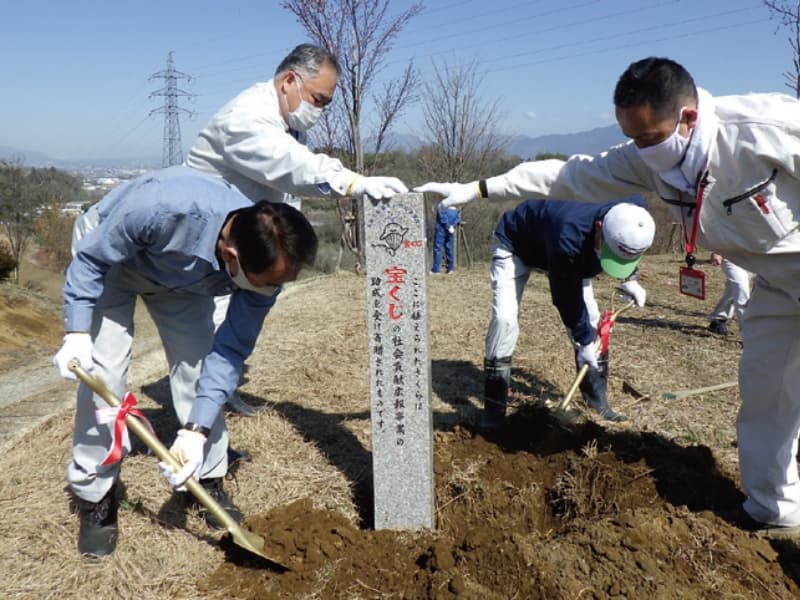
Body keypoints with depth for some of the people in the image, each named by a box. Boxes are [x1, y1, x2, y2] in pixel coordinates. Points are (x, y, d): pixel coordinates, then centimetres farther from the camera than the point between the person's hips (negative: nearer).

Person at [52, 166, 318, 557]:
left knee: (198, 364, -6)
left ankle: (210, 481, 10)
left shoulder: (265, 265, -30)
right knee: (102, 371, -13)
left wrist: (196, 431, -27)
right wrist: (77, 333, -31)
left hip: (183, 278, 3)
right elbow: (90, 259, -25)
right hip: (109, 257, -3)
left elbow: (230, 352, -22)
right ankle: (94, 496, 3)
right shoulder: (164, 209, -45)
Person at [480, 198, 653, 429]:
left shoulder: (633, 209, -28)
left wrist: (629, 279, -3)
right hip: (514, 243, -6)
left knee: (590, 317, -2)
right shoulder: (568, 237, -46)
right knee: (504, 317, -20)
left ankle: (597, 400, 11)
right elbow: (566, 297, -31)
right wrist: (584, 340, -20)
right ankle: (494, 408, -9)